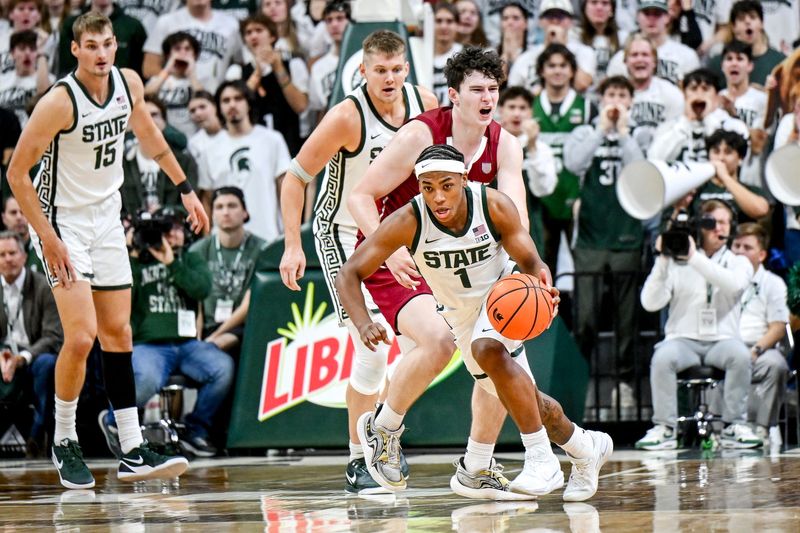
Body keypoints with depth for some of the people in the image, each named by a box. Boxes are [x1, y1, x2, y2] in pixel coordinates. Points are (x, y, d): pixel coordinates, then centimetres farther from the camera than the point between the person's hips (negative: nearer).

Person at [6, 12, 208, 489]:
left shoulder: (129, 83, -3)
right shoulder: (59, 102, -22)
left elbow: (149, 134, 18)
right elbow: (17, 172, -18)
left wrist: (185, 188, 18)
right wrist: (47, 238, -21)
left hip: (107, 216, 6)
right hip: (63, 218, -6)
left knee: (118, 333, 6)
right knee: (81, 336, -16)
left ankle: (133, 451, 9)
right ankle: (65, 442, 4)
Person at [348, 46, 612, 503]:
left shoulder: (504, 146, -5)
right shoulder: (421, 135, -20)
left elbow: (514, 213, -18)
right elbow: (360, 196, -17)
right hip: (396, 263, -6)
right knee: (440, 339, -31)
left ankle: (477, 470, 16)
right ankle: (382, 427, -7)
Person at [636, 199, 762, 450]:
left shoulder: (738, 262, 10)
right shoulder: (676, 263, 8)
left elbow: (734, 284, -16)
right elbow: (650, 303, -3)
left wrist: (694, 258, -21)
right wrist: (662, 261, -12)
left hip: (722, 341, 0)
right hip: (683, 340, 0)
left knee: (740, 354, -34)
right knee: (663, 357, -34)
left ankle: (735, 426, -22)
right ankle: (665, 428, -23)